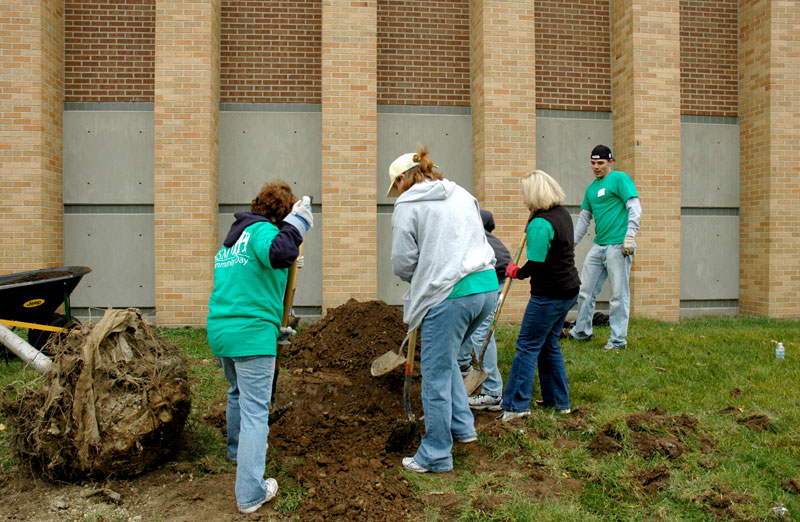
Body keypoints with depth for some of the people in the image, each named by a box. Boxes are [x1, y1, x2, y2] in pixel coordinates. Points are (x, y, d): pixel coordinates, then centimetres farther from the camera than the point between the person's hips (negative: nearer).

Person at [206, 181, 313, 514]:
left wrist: (274, 329, 28)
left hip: (219, 331, 9)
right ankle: (250, 494, 0)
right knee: (255, 412, -3)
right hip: (251, 336, -9)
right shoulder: (261, 230, -9)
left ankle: (237, 450, 52)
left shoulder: (231, 238, 20)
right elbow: (280, 253, -33)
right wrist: (296, 223, -15)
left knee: (238, 393, 30)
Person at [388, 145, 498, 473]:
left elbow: (403, 263, -3)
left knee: (435, 375, 5)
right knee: (445, 358, 27)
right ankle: (462, 426, 31)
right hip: (487, 287, 8)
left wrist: (421, 278, 17)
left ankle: (435, 455, 17)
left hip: (449, 295, -8)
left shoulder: (407, 204, -2)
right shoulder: (462, 194, 18)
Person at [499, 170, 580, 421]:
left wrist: (515, 272, -3)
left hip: (549, 294, -10)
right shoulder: (562, 214, 9)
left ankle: (516, 405, 2)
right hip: (568, 290, 10)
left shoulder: (540, 223, -21)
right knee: (549, 344, 18)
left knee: (527, 346, -2)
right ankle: (558, 401, 27)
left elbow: (536, 265, -21)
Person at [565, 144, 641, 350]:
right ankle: (581, 331, 28)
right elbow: (584, 218, 25)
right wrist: (572, 243, 24)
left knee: (619, 296, -1)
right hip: (598, 247, 8)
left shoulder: (620, 179, -4)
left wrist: (630, 236, -20)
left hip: (618, 247, -8)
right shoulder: (591, 189, 18)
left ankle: (618, 339, 9)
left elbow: (635, 208, -11)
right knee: (585, 291, 13)